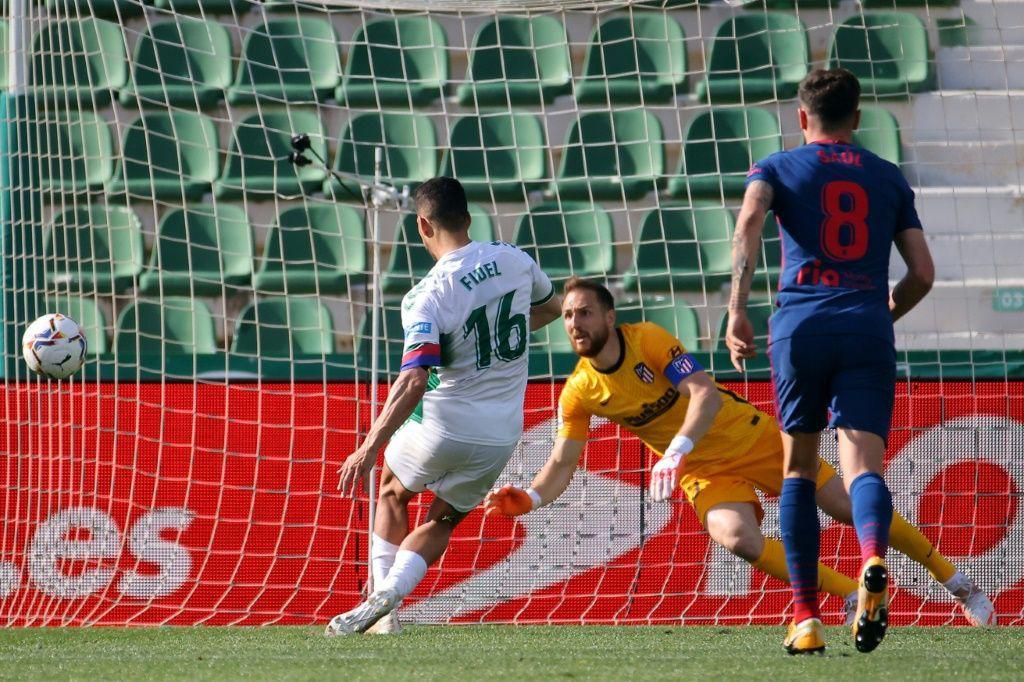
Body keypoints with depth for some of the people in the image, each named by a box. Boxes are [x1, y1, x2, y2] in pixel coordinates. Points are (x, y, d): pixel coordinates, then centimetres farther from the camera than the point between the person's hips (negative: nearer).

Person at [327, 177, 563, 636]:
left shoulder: (427, 297, -19)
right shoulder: (512, 260, -3)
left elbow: (415, 380, -29)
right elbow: (551, 307, 19)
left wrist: (370, 448, -29)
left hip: (442, 426, -4)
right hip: (500, 437, 4)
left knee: (393, 493, 26)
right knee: (441, 521, 22)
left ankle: (383, 597, 14)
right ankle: (388, 594, -1)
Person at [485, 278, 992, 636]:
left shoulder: (648, 340, -22)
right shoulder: (579, 393, -10)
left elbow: (705, 394, -32)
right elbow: (562, 464, -4)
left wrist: (676, 451, -47)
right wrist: (528, 499, -24)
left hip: (752, 438, -2)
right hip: (707, 474, 2)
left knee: (851, 509, -1)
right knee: (737, 539, -28)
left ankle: (955, 580, 18)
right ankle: (854, 596, -13)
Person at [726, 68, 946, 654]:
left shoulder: (778, 168, 13)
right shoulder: (889, 178, 19)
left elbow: (749, 220, -9)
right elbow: (923, 273, 16)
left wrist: (738, 311, -14)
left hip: (802, 325, 0)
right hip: (868, 331, 0)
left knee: (800, 469, 15)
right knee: (864, 467, -9)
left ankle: (807, 618, 9)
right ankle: (873, 560, -44)